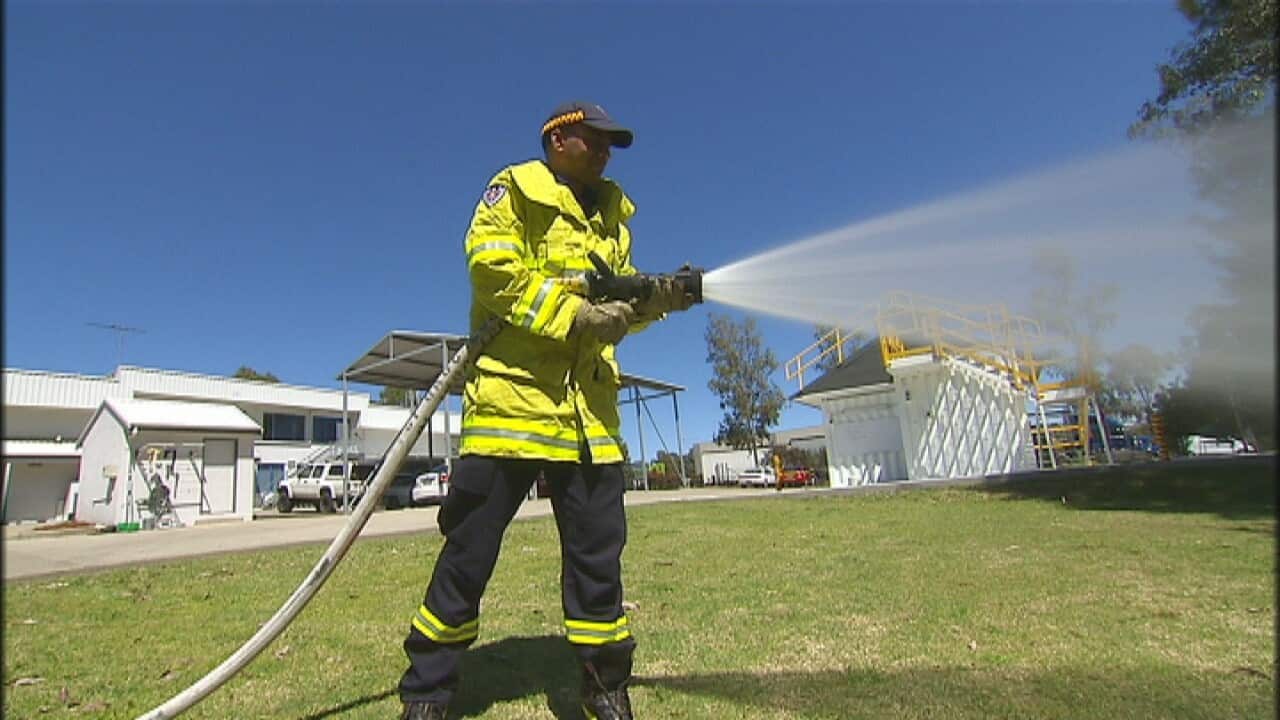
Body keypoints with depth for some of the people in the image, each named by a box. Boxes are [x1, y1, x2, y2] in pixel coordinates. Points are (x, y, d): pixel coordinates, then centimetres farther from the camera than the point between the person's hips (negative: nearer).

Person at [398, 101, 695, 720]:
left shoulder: (611, 212, 23)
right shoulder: (513, 191, 5)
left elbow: (618, 294, 19)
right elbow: (492, 270, -11)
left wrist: (656, 300, -3)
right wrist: (574, 315, -17)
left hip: (588, 408, 6)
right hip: (512, 395, -5)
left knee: (598, 551, 7)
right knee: (470, 549, 2)